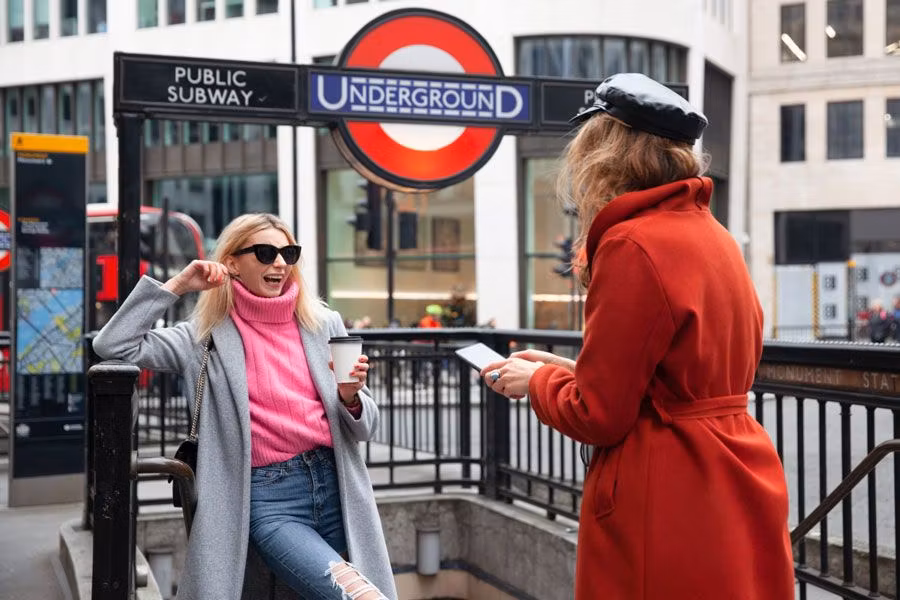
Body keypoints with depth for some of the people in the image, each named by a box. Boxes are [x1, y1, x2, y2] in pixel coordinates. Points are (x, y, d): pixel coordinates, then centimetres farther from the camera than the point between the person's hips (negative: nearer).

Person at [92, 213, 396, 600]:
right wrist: (176, 285, -4)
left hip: (335, 484, 4)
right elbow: (112, 345, -6)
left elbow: (364, 428, 12)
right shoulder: (207, 336, 4)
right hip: (268, 497, -4)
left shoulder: (323, 324, 10)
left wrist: (350, 397, -10)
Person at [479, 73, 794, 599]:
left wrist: (537, 381, 4)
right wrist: (568, 369, 16)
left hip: (668, 507, -8)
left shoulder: (633, 245, -18)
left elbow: (597, 415, -16)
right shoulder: (713, 236, 8)